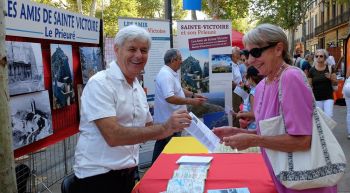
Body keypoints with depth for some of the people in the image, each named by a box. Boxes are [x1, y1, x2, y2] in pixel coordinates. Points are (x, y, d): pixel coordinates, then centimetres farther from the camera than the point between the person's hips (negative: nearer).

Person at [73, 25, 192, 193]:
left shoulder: (138, 88, 8)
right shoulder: (100, 84, -17)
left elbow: (146, 129, 14)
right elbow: (113, 136, -26)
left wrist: (173, 126, -2)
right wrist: (164, 128, -27)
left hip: (128, 172, 7)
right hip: (98, 174, -7)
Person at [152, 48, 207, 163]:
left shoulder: (172, 73, 12)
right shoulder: (165, 75, -21)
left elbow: (178, 90, 24)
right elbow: (170, 98, -30)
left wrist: (193, 95, 11)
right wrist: (191, 101, -26)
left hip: (166, 119, 11)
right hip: (169, 120, -11)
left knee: (161, 147, 17)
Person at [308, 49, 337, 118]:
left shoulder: (330, 68, 0)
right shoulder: (312, 70, -1)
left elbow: (335, 81, 3)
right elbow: (309, 85, 3)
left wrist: (330, 77, -18)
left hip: (328, 97, 0)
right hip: (317, 98, 0)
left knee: (329, 116, -10)